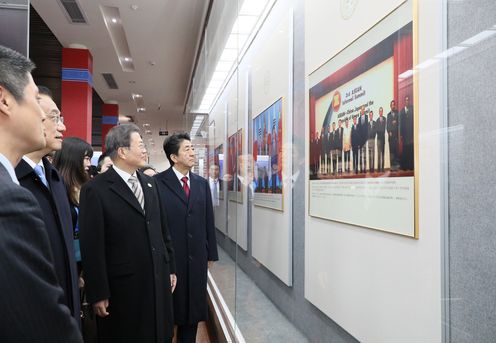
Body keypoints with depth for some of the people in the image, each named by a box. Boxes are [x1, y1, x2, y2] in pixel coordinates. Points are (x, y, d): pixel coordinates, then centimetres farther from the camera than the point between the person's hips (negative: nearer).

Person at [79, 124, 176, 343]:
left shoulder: (150, 183, 8)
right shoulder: (96, 190, -13)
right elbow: (92, 246, -12)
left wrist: (170, 268, 12)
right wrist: (98, 294, -10)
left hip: (159, 282, 6)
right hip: (122, 287, -5)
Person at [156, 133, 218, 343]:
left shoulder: (202, 184, 8)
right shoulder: (158, 182, -8)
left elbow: (208, 221, 9)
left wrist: (211, 253, 8)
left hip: (196, 257, 5)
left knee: (193, 309, 15)